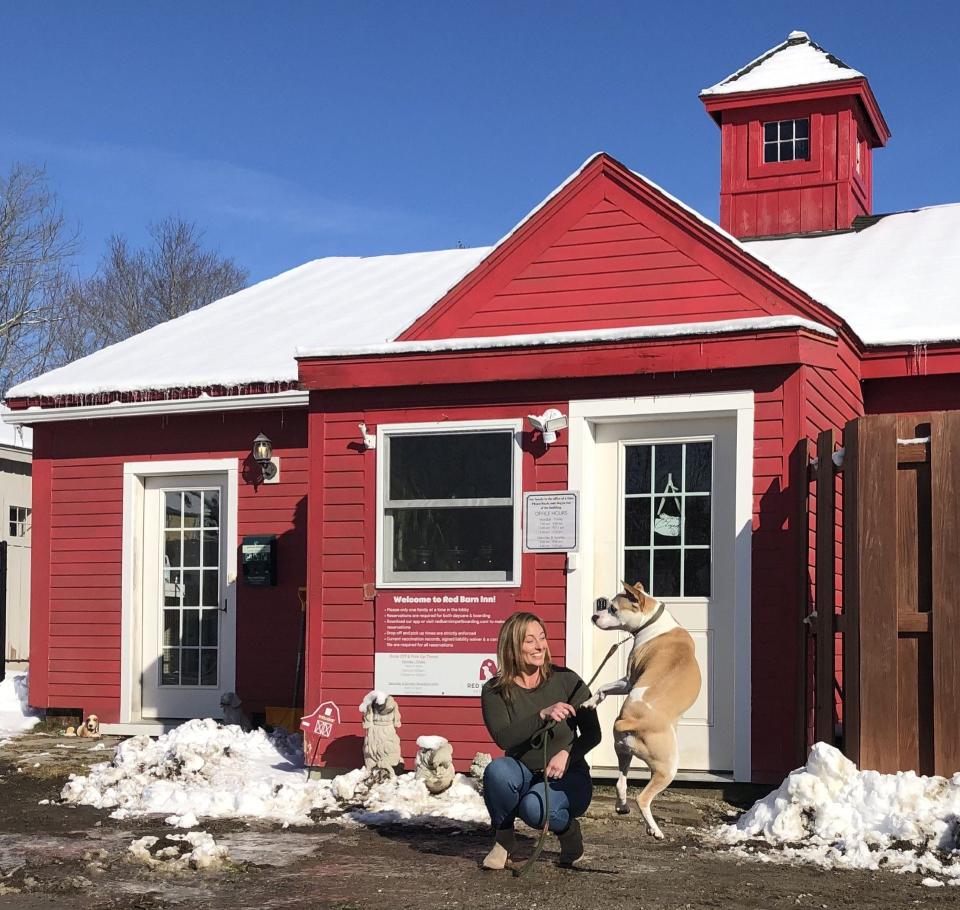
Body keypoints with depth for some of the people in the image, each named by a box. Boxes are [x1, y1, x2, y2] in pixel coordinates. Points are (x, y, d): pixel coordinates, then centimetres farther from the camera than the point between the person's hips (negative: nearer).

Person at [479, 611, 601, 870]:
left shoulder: (566, 680, -8)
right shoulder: (495, 691, -7)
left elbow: (592, 733, -5)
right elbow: (503, 738, -21)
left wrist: (567, 754, -24)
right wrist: (542, 716, -34)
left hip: (566, 778, -2)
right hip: (522, 776, 2)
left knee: (535, 808, -34)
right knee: (497, 770, -33)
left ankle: (568, 829, 2)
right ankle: (503, 840, -8)